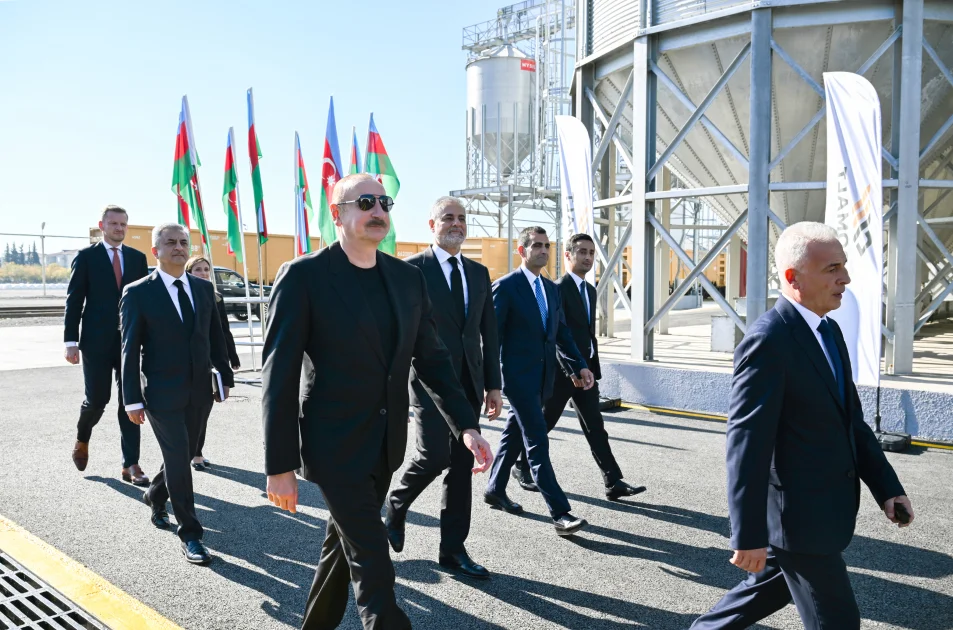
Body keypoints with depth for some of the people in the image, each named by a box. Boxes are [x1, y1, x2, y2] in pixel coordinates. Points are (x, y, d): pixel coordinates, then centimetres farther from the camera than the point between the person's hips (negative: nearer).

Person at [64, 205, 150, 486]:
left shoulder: (138, 258, 9)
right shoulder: (86, 256, 0)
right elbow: (74, 301, -2)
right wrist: (71, 342, -8)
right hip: (97, 342, -2)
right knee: (97, 399, 2)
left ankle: (131, 465, 5)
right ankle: (82, 440, 34)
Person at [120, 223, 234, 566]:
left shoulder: (204, 288, 7)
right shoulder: (138, 293, -6)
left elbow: (215, 336, 12)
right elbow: (130, 350, -6)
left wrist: (225, 376, 9)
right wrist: (132, 399, -9)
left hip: (199, 392, 5)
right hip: (162, 393, -5)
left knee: (184, 454, 16)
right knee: (178, 460, -4)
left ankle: (155, 497, 46)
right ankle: (190, 534, 9)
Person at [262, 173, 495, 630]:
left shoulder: (408, 277, 5)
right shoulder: (304, 276, -12)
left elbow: (431, 359, 7)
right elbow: (280, 376, -13)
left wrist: (466, 425, -5)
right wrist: (279, 466, -14)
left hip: (385, 445, 6)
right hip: (335, 446, -6)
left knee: (344, 544, 22)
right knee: (372, 566, -4)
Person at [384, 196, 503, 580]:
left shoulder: (479, 272, 13)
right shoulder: (412, 269, -4)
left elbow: (489, 332, 13)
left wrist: (493, 384, 8)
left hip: (470, 383, 5)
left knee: (462, 466, 7)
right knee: (434, 457, -11)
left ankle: (453, 550, 18)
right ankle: (397, 505, 21)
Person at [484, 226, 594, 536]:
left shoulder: (551, 289, 13)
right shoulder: (506, 286, -9)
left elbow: (562, 332, 15)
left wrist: (579, 366, 3)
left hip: (541, 377, 7)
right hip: (518, 375, -7)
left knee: (515, 435, 18)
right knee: (537, 441, -9)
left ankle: (495, 490, 34)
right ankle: (560, 513, -9)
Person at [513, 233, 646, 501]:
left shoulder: (590, 290, 13)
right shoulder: (558, 289, -13)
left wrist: (594, 368, 16)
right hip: (562, 370, -7)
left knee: (595, 427, 4)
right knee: (544, 422, 7)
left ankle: (613, 483, 2)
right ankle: (521, 467, 26)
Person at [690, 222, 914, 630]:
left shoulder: (829, 331, 7)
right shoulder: (769, 339, -23)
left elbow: (850, 420, 13)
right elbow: (747, 443, -24)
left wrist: (886, 487, 7)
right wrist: (748, 535, -22)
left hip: (823, 506, 9)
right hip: (797, 515, -9)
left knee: (771, 587, 24)